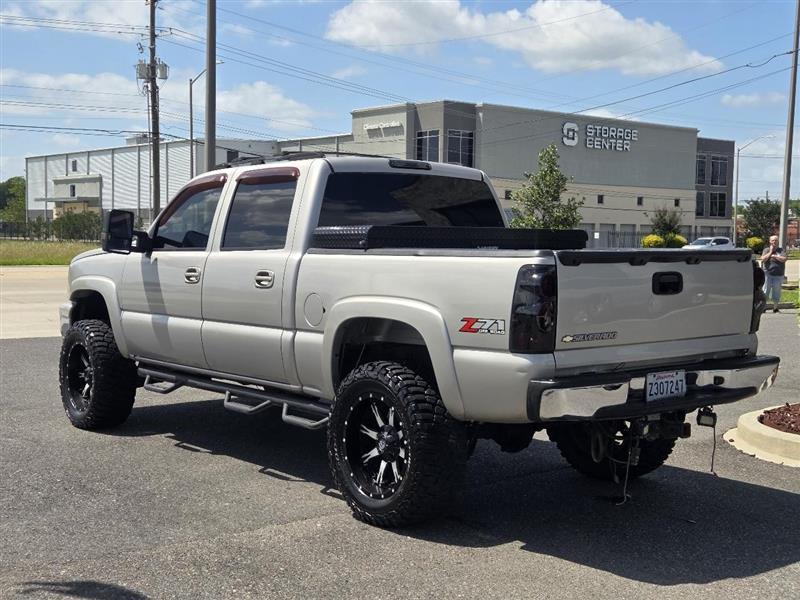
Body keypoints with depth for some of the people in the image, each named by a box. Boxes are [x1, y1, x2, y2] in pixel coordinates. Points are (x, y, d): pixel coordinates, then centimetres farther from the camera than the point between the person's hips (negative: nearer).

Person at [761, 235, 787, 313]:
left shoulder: (781, 250, 7)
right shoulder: (766, 250, 7)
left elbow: (784, 259, -9)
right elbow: (763, 259, -7)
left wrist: (774, 256, -8)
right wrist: (770, 252, -7)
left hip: (778, 275, 1)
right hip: (768, 274, -1)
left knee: (776, 292, 6)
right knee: (765, 291, -4)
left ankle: (775, 307, 14)